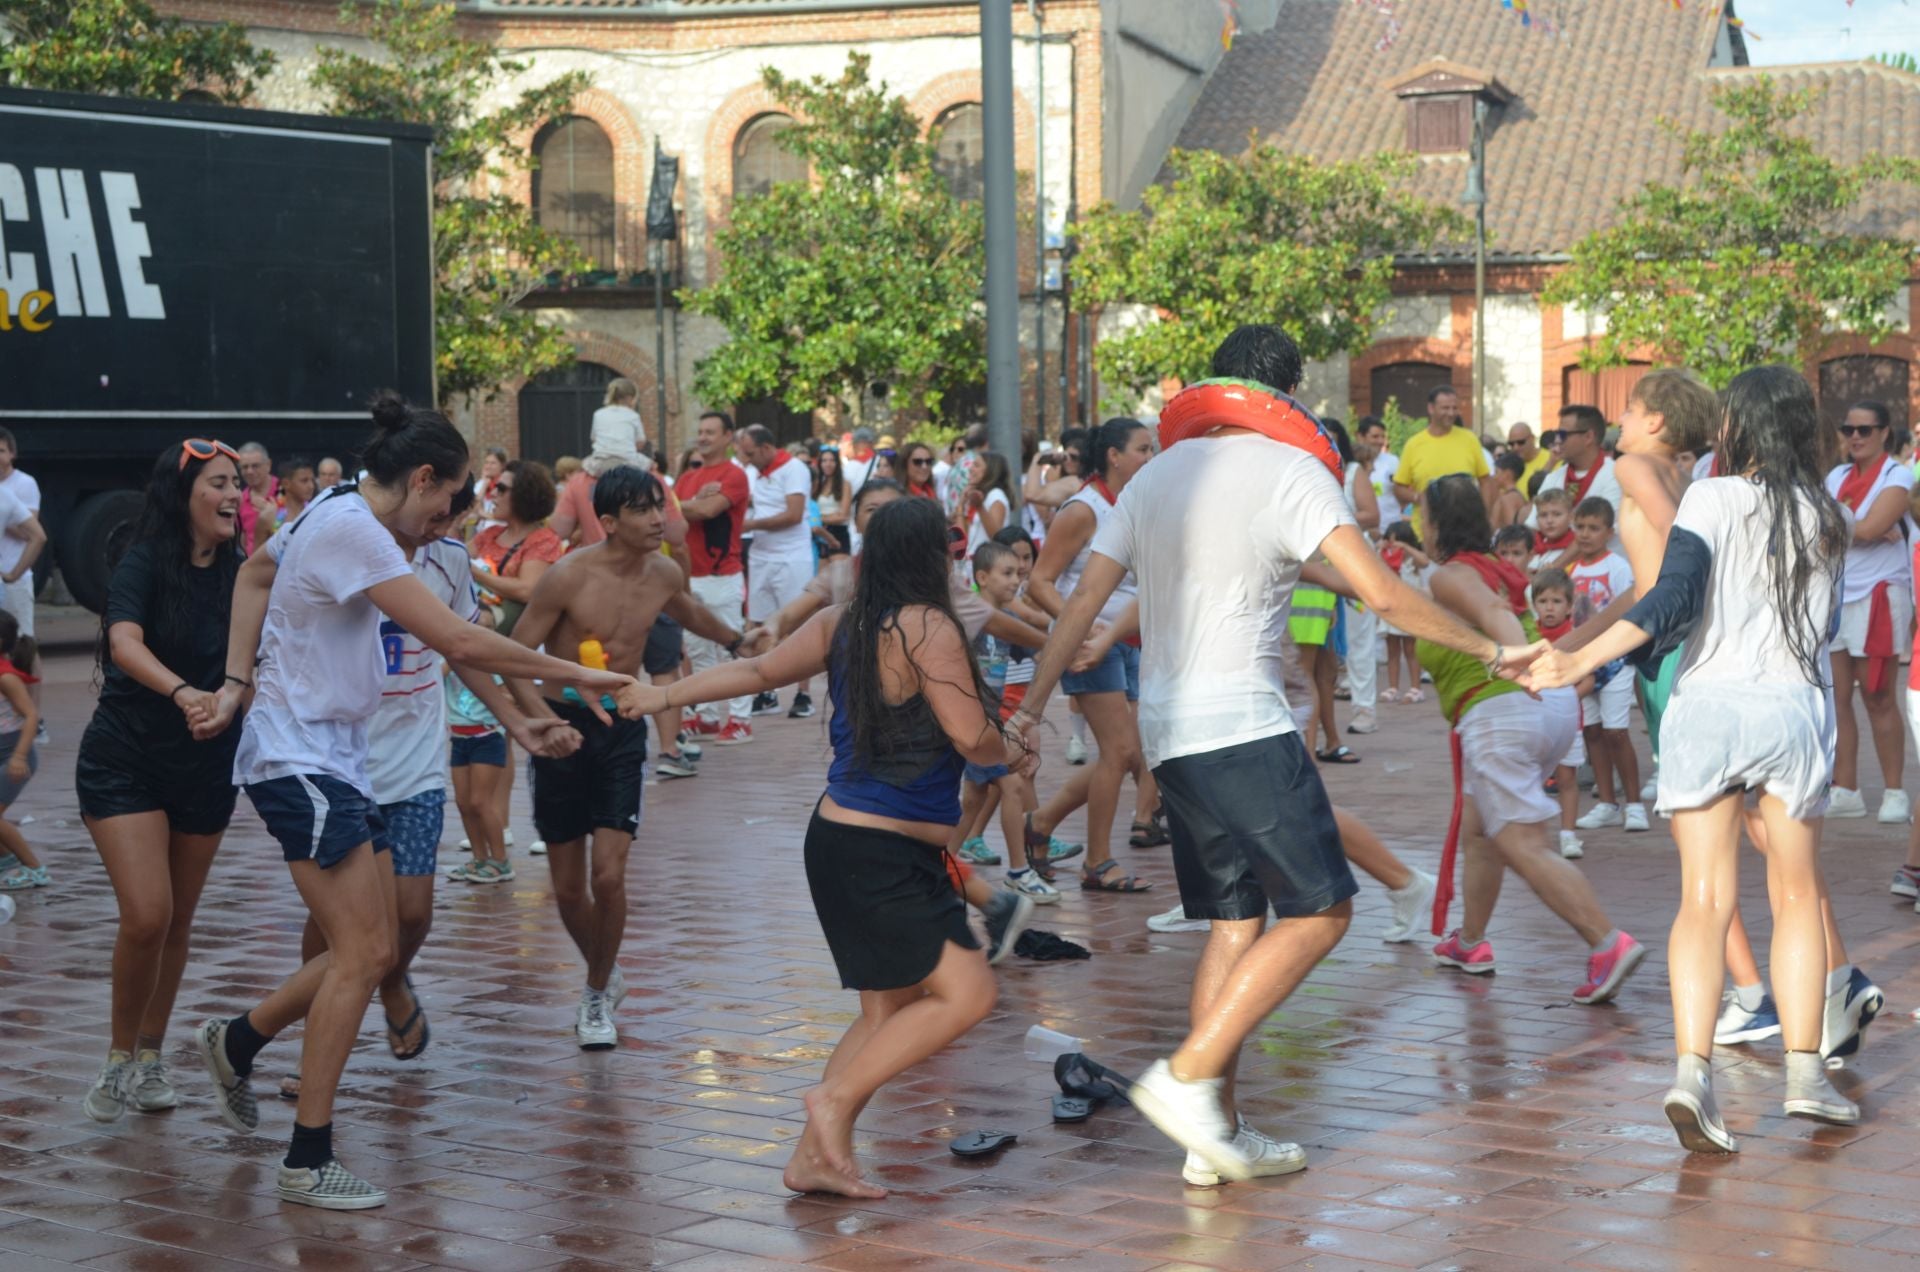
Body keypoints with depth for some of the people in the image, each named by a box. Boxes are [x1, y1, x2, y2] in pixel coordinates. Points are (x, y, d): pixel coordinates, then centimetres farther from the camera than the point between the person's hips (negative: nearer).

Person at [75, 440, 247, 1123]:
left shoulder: (239, 576, 1)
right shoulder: (145, 562, -13)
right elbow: (125, 643, -31)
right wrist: (183, 693, -47)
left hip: (205, 766, 5)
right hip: (125, 760, -4)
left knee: (179, 919, 10)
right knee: (146, 916, -15)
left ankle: (152, 1055, 28)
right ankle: (119, 1057, 5)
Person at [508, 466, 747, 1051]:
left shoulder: (664, 575, -2)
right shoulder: (568, 577, -17)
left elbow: (686, 610, 23)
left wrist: (735, 642, 32)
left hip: (622, 728, 2)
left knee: (608, 877, -12)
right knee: (569, 888, 6)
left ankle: (599, 994, 10)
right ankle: (604, 972, 34)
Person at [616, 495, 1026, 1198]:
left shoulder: (842, 623, 9)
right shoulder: (928, 627, -15)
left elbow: (758, 670, 17)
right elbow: (972, 738, -16)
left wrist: (664, 694, 28)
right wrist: (1015, 753, 6)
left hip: (840, 837, 10)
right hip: (883, 853, -10)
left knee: (888, 1010, 15)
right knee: (966, 992, -12)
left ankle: (816, 1154, 15)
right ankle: (834, 1098, -8)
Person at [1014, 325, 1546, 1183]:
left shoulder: (1157, 475, 14)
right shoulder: (1291, 470, -5)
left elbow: (1083, 604, 13)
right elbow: (1382, 595, -12)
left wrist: (1030, 708, 19)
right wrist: (1487, 650, -2)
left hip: (1167, 729, 8)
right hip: (1244, 727, -8)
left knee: (1237, 919, 13)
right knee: (1319, 911, -3)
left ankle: (1216, 1132, 11)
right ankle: (1189, 1075, -12)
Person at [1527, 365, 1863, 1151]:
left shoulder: (1714, 500, -4)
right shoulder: (1826, 517, 8)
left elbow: (1671, 603, -17)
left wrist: (1581, 662, -22)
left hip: (1707, 704, -2)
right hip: (1795, 708, 2)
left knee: (1705, 902, -1)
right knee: (1796, 896, 17)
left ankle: (1692, 1070, -16)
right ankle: (1804, 1072, 15)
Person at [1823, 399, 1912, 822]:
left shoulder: (1897, 477, -5)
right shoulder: (1836, 477, 13)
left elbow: (1869, 527, -17)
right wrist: (1857, 528, -15)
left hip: (1878, 597, -6)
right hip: (1834, 595, 6)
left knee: (1878, 699, -4)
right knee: (1835, 698, 4)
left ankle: (1895, 794, 4)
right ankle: (1845, 792, 10)